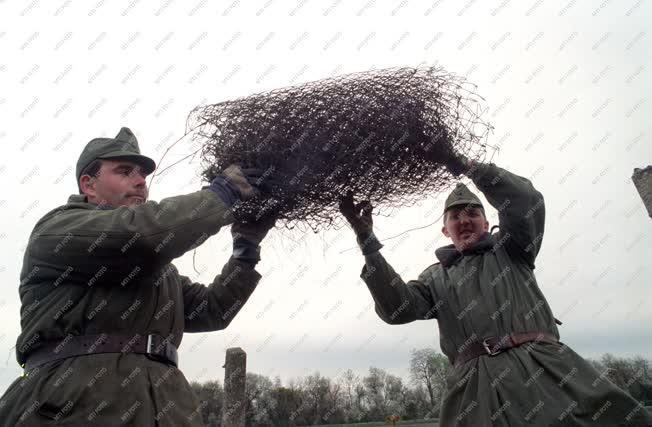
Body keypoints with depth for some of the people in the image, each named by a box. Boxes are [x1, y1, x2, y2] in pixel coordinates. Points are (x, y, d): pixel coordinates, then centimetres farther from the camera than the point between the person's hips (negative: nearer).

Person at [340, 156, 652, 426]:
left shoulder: (509, 251, 21)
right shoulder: (436, 277, 21)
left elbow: (526, 201, 4)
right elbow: (397, 308, 4)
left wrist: (464, 165, 1)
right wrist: (368, 240, -4)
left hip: (543, 364, 1)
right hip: (475, 384, 0)